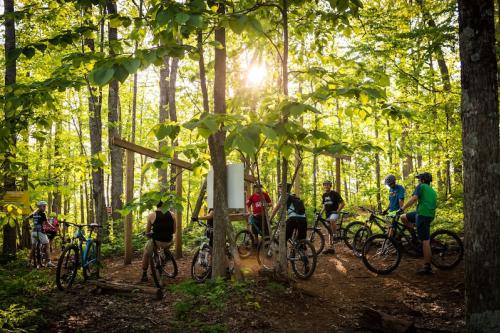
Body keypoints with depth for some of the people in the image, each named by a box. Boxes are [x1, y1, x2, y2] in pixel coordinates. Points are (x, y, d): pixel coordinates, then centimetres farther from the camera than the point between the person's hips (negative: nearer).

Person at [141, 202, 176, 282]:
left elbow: (147, 232, 4)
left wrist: (148, 234, 27)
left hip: (156, 241, -2)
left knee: (146, 254, 26)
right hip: (168, 242, 3)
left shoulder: (152, 215, -5)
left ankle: (144, 275, 29)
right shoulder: (171, 215, 2)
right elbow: (174, 231, 10)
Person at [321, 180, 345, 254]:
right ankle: (331, 248, 12)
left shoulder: (334, 194, -9)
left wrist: (337, 211, -16)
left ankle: (335, 235, -23)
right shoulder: (324, 195, 12)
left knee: (332, 220, -41)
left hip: (334, 212, -7)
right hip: (328, 214, 7)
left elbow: (342, 203, -12)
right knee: (330, 231, 8)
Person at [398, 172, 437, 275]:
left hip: (422, 214, -9)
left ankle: (427, 267, -6)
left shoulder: (421, 186, 2)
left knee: (425, 241, -7)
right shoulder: (433, 191, 26)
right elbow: (435, 205, 27)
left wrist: (402, 208, -16)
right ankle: (416, 234, 19)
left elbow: (414, 198, -14)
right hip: (430, 215, 9)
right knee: (403, 217, 19)